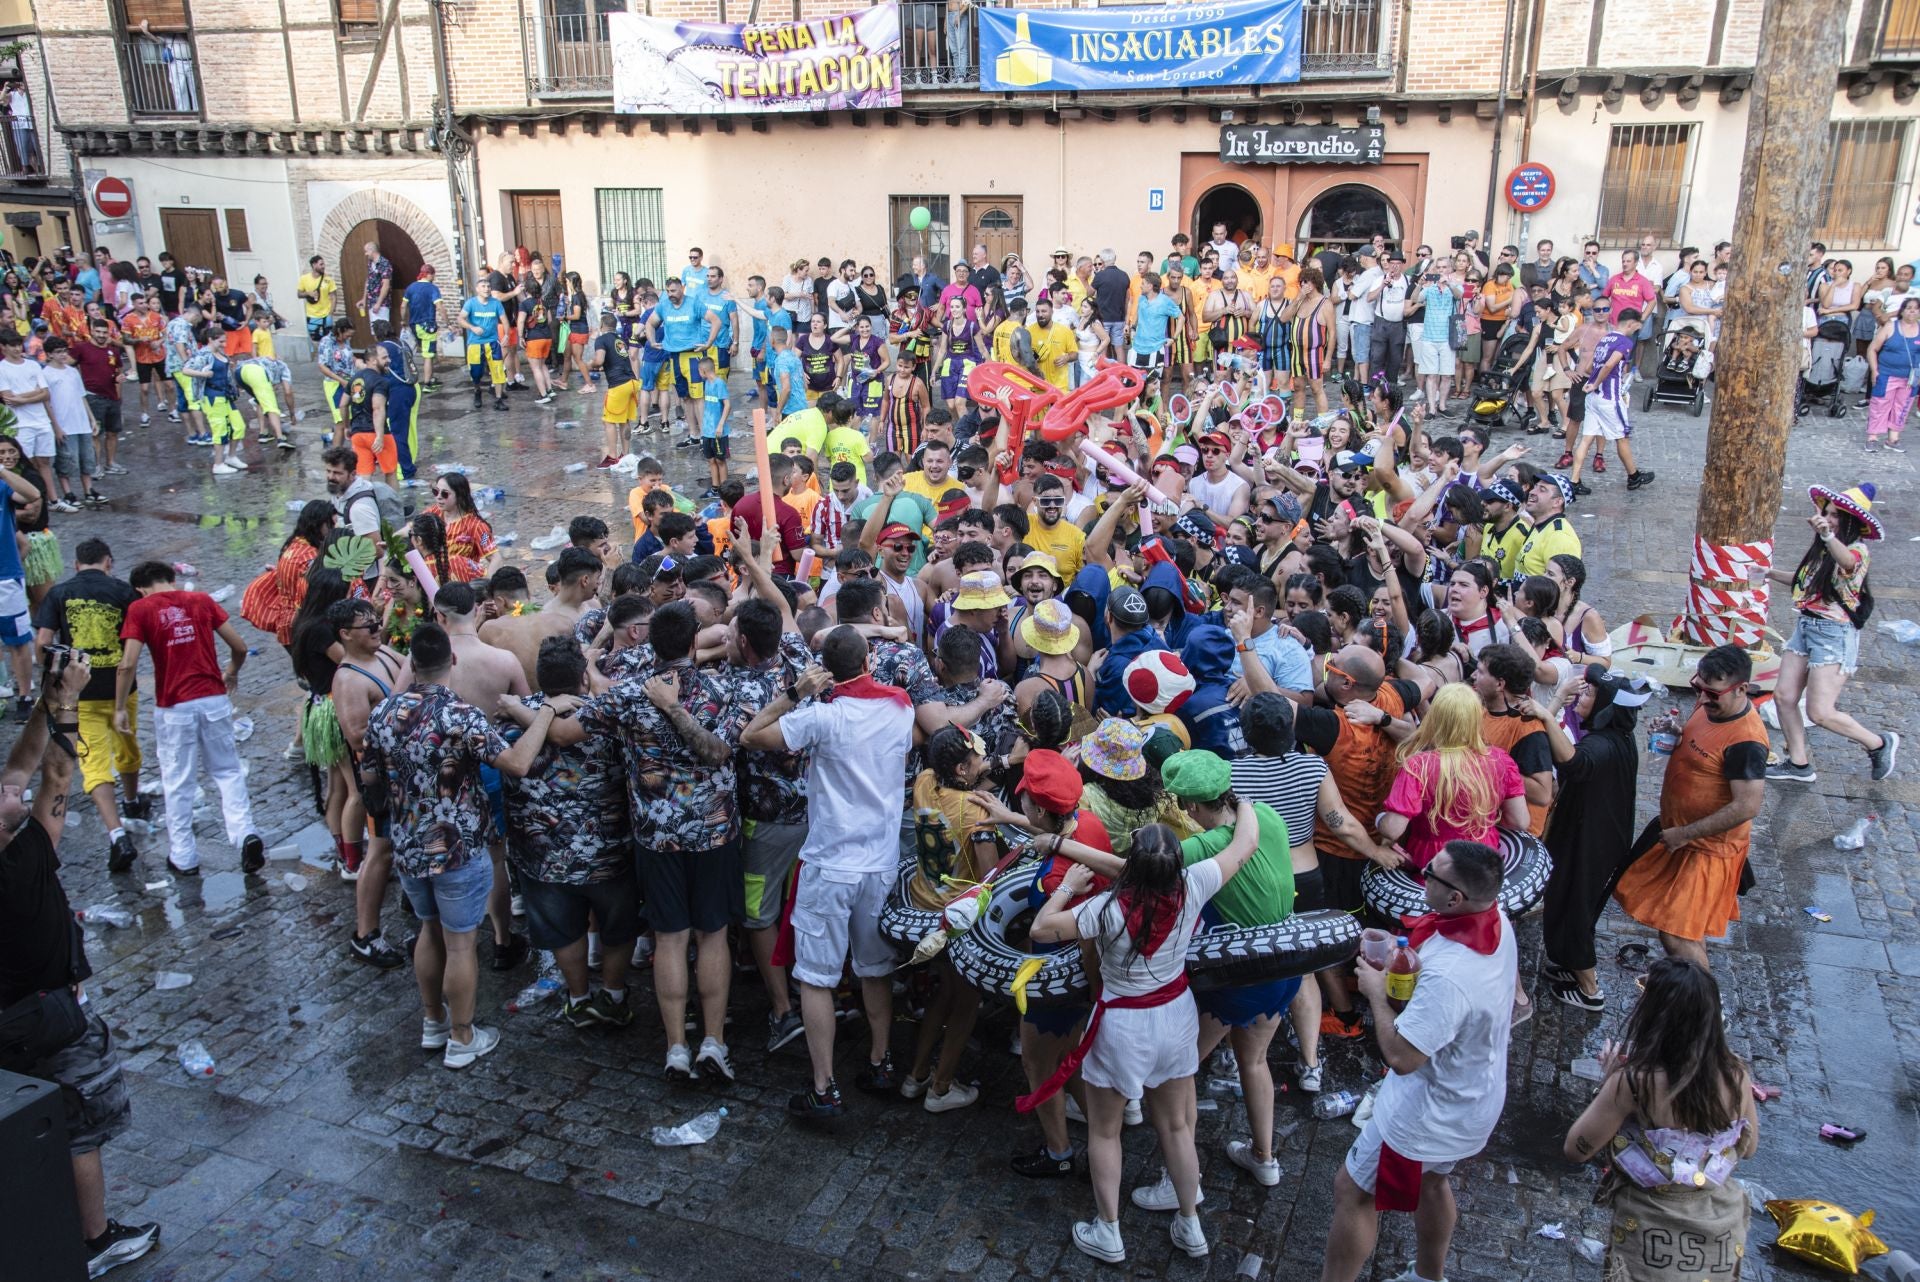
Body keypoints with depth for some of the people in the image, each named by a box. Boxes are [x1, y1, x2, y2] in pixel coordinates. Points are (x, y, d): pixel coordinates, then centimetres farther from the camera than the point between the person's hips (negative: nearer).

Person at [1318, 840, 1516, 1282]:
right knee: (1430, 1180, 31)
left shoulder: (1447, 975, -40)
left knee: (1352, 1191, 9)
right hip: (1478, 1095, 9)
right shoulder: (1498, 922, -13)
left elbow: (1400, 1056, -33)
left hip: (1431, 1114, -9)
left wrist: (1376, 992, -18)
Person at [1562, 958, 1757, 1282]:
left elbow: (1575, 1150, -15)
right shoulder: (1736, 1074, -13)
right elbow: (1748, 1148, 7)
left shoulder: (1633, 1081, -26)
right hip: (1722, 1230, 4)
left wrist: (1609, 1081, -9)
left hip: (1654, 1234, -4)